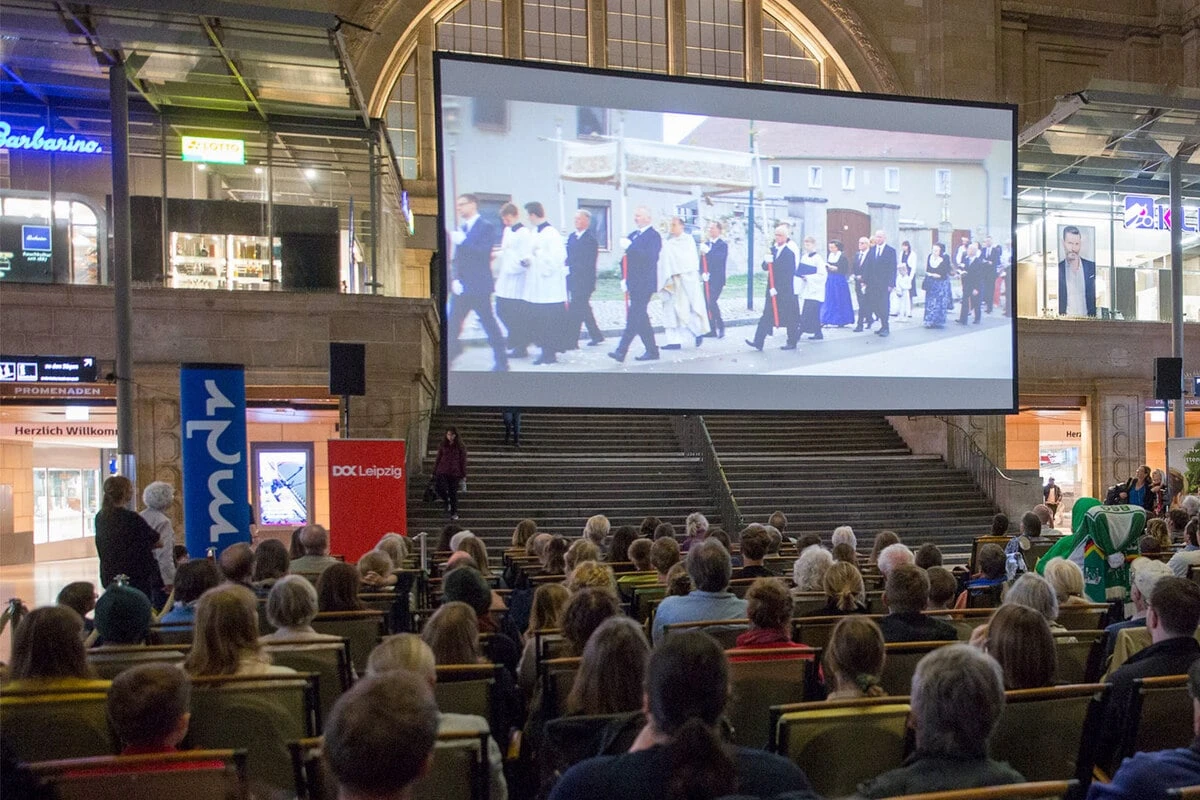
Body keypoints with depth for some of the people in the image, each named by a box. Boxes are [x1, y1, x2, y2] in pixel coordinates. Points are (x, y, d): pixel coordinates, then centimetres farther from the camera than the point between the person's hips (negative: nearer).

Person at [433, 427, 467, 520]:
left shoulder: (460, 446, 1)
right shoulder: (442, 445, 7)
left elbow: (463, 461, 2)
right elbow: (438, 459, 12)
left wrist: (463, 475, 0)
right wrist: (434, 473, 11)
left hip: (455, 473, -1)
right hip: (442, 472, 1)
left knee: (453, 492, 2)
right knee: (441, 490, -15)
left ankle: (454, 513, 16)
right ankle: (447, 502, 18)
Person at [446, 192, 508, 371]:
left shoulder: (486, 227, -7)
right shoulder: (461, 229, 16)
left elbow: (484, 252, -20)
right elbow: (457, 258, 16)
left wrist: (462, 241, -22)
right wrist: (455, 279, 2)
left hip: (479, 287, -7)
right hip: (461, 287, 7)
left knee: (489, 323, 1)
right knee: (452, 325, 5)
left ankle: (501, 363, 11)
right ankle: (449, 356, 11)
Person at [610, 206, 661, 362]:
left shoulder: (653, 236, -7)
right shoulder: (632, 235, 17)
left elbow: (650, 257, -21)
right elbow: (626, 259, 18)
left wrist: (630, 247, -23)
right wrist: (624, 278, 6)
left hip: (644, 285, -8)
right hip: (633, 284, 8)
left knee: (634, 318, -12)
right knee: (641, 318, 11)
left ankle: (621, 351, -17)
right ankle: (652, 351, 19)